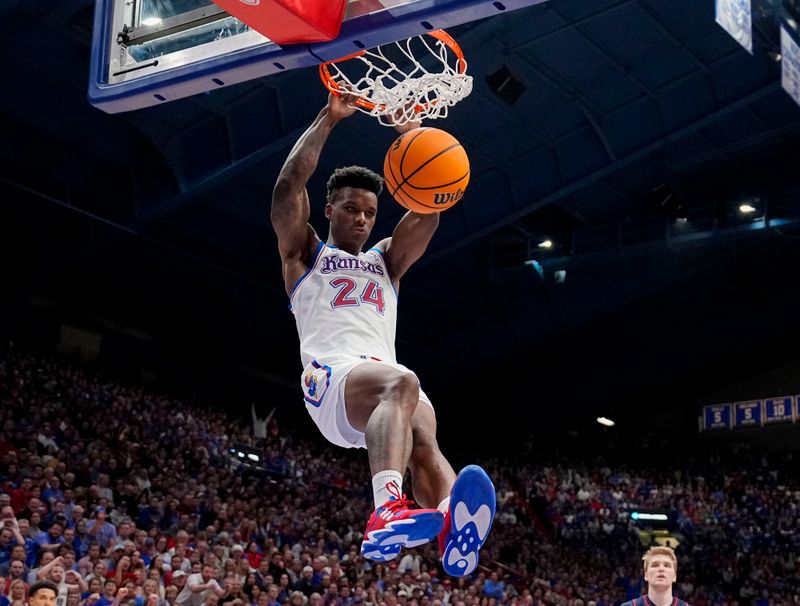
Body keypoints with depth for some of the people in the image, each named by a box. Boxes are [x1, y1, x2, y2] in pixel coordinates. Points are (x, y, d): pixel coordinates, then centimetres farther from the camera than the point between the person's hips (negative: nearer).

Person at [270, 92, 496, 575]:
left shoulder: (386, 261, 35)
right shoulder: (305, 256, 25)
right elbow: (289, 185, 9)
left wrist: (412, 137, 10)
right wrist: (330, 117, 8)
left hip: (384, 376, 5)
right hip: (331, 377, -4)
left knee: (423, 441, -32)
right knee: (402, 383, -39)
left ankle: (453, 530, -63)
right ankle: (387, 512, -63)